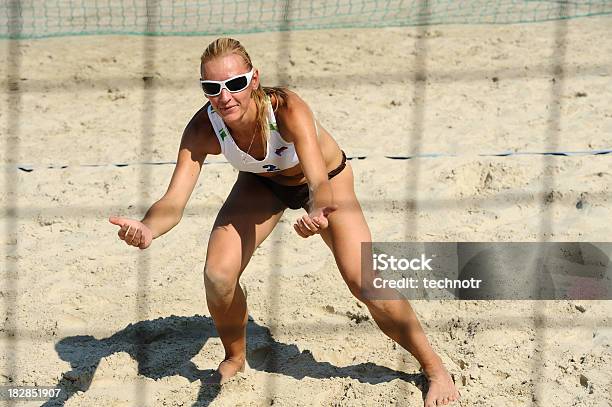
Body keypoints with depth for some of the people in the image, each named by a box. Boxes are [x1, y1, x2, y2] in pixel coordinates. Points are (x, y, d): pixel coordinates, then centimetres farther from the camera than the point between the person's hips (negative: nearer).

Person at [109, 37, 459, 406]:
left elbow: (320, 183, -49)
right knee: (217, 275, -15)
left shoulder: (288, 109, -41)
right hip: (261, 184, 3)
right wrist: (147, 230, -60)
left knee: (364, 283, -14)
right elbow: (174, 201, -37)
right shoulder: (203, 129, -31)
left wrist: (318, 214, -73)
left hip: (327, 177, -3)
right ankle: (234, 360, 16)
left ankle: (434, 368, 8)